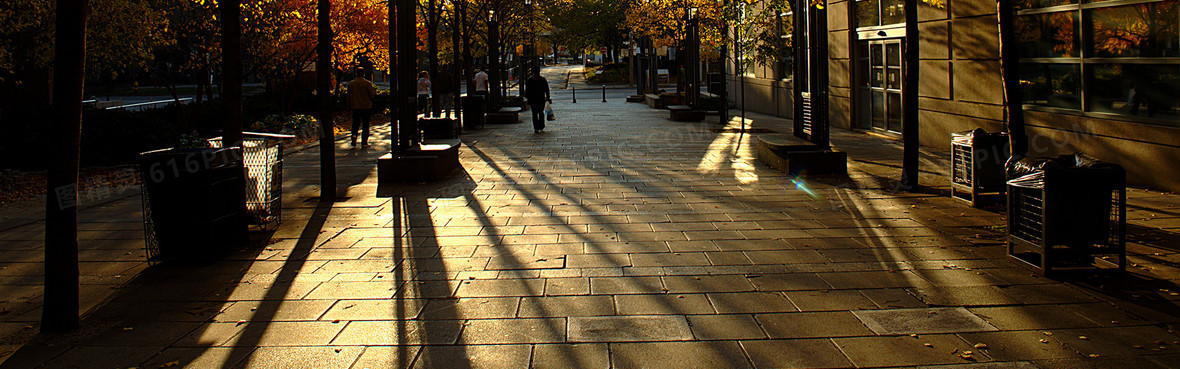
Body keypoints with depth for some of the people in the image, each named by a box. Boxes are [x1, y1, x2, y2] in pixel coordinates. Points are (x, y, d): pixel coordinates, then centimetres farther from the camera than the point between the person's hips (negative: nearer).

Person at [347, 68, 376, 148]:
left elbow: (349, 96, 4)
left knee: (355, 123, 12)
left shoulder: (351, 83, 1)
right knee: (365, 125, 5)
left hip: (355, 106, 2)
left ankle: (354, 135, -16)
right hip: (366, 106, -2)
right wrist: (374, 91, 14)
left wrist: (349, 106, 12)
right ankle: (364, 142, 2)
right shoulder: (368, 83, -7)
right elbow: (372, 95, -7)